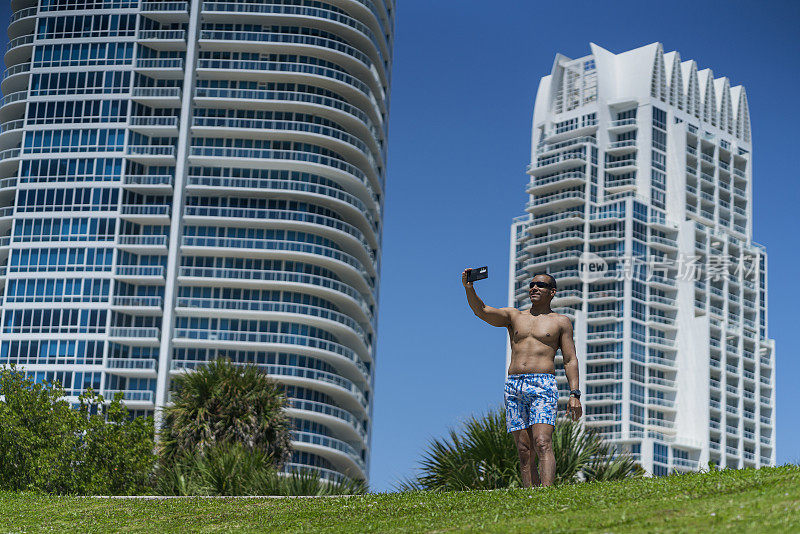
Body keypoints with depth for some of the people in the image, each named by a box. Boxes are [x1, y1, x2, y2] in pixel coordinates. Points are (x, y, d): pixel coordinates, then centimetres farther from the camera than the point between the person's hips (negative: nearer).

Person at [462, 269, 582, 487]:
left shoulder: (561, 321, 13)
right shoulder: (514, 316, 19)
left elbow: (570, 360, 7)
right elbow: (482, 311, 2)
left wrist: (574, 394, -5)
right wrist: (469, 289, -17)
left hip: (543, 386, -3)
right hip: (514, 387, 3)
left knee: (542, 444, -20)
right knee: (525, 451, 0)